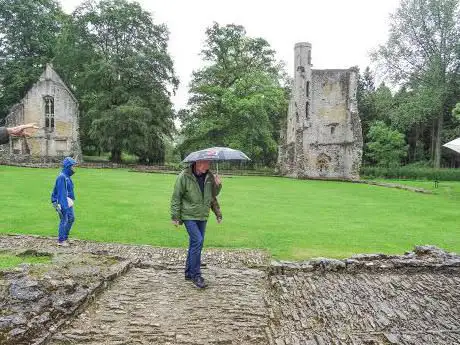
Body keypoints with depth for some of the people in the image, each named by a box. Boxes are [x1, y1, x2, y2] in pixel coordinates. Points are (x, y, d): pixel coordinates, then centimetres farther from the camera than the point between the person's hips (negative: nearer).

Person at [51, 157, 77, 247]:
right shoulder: (62, 177, -18)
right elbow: (61, 192, -20)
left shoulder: (67, 176, 11)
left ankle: (65, 237, 27)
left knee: (71, 218, 16)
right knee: (64, 220, -1)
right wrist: (64, 206, -22)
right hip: (64, 202, -10)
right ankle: (61, 240, 10)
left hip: (69, 202, 10)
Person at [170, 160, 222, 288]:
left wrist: (217, 185, -6)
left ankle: (189, 273, 26)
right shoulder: (184, 176, -14)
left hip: (203, 216, 6)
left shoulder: (209, 176, 2)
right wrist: (175, 216, -8)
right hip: (189, 216, -6)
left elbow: (213, 195, 14)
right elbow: (176, 197, -8)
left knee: (195, 243, 12)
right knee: (197, 241, -15)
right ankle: (196, 275, -3)